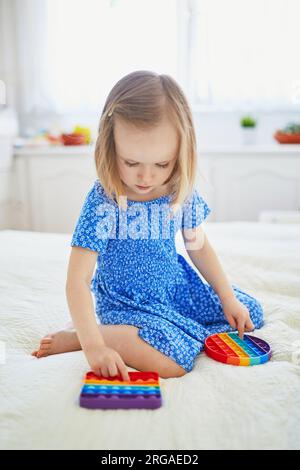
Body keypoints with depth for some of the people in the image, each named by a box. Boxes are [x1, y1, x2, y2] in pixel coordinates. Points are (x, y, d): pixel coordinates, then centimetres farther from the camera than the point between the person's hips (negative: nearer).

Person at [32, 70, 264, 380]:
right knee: (173, 360, -30)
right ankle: (75, 335, -9)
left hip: (174, 285, 7)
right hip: (126, 302, -7)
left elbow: (198, 246, 7)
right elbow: (77, 280, -26)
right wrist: (93, 344, -37)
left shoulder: (182, 192, -9)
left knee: (250, 313, 13)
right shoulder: (103, 202, -24)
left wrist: (228, 298, 6)